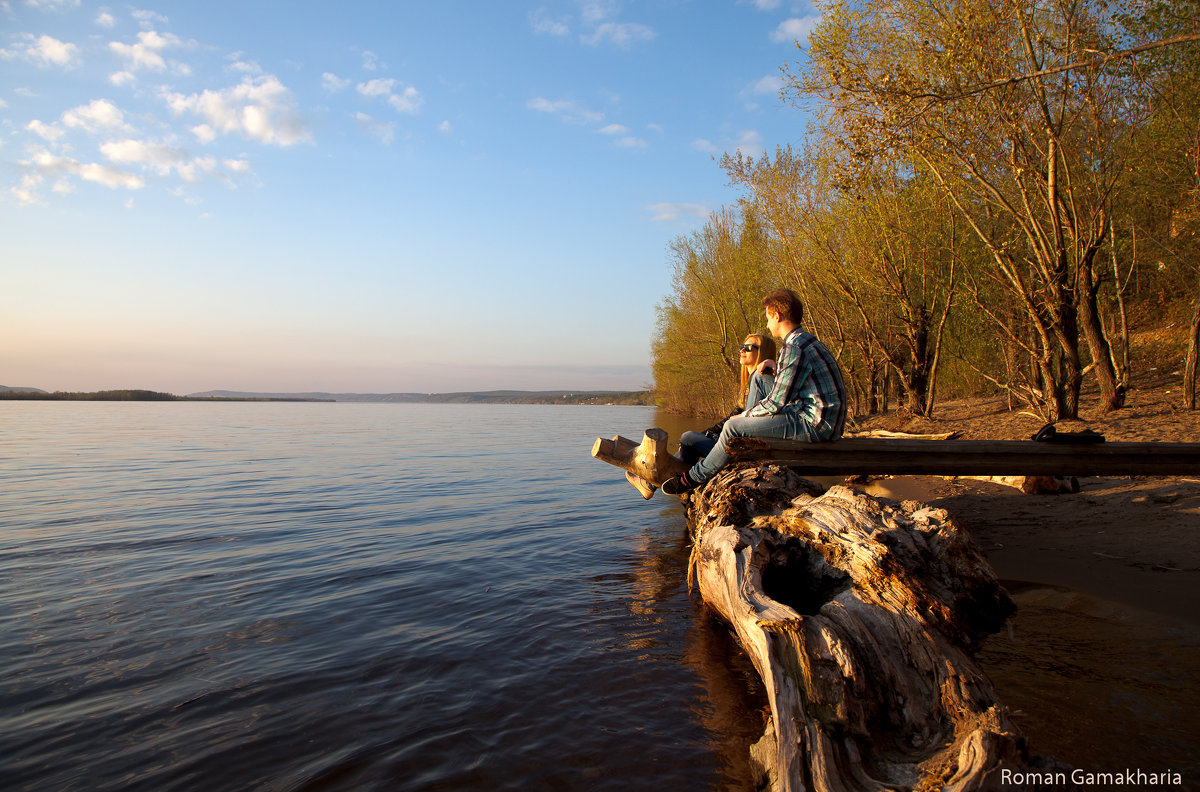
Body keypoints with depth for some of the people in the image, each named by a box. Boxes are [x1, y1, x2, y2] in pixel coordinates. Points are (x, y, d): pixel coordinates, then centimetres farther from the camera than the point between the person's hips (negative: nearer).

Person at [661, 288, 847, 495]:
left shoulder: (795, 348, -17)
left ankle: (694, 477, 6)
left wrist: (744, 415, -1)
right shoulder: (809, 343, 16)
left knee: (733, 427, -10)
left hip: (813, 424, -10)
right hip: (827, 423, 11)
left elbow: (776, 402, -16)